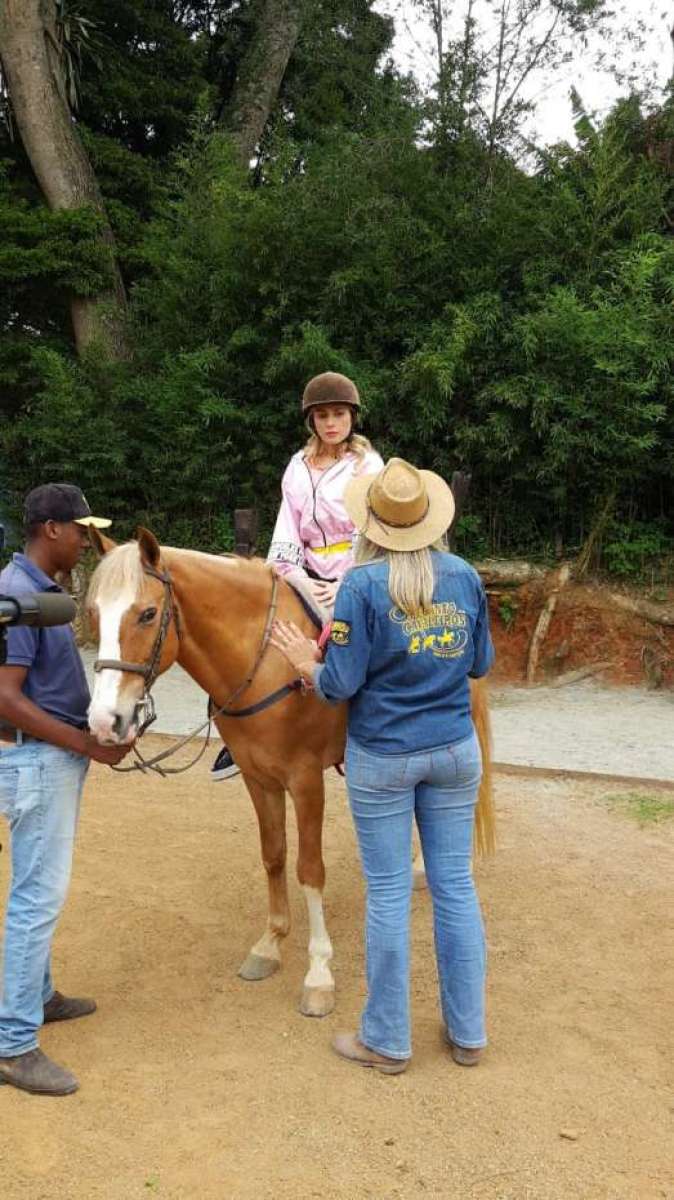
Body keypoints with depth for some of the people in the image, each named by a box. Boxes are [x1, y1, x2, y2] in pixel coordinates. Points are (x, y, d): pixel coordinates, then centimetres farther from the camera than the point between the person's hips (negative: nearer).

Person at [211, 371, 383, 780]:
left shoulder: (367, 465, -1)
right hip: (310, 578, 5)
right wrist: (301, 581, -12)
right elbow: (287, 533, 4)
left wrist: (348, 588, -16)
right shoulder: (298, 467, 11)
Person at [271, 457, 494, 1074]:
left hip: (382, 758, -4)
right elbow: (481, 663, 8)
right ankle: (468, 1033, 27)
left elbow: (340, 685, -14)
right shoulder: (465, 575, -2)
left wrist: (307, 663, 5)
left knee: (389, 894, 7)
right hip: (455, 750, 4)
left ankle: (387, 1040, 22)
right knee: (456, 885, 13)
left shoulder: (362, 586, -15)